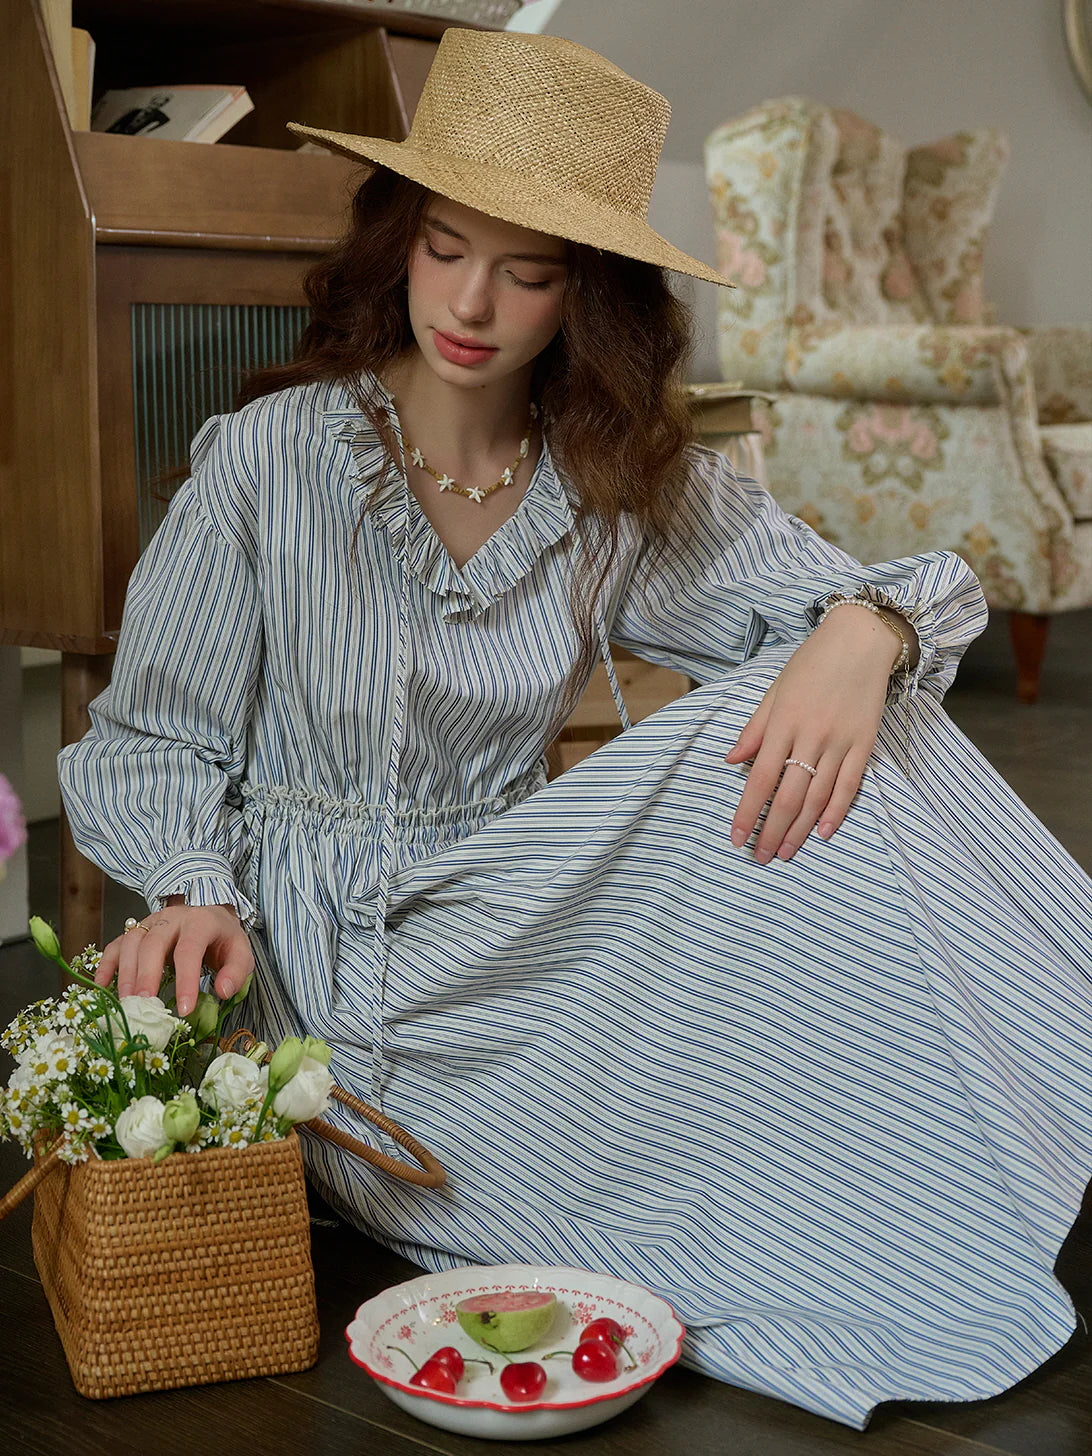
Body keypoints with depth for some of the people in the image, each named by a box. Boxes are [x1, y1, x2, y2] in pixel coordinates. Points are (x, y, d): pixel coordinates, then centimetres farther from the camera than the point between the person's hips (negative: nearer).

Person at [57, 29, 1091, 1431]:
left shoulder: (631, 482, 1)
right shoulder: (267, 459, -11)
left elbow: (871, 597, -2)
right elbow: (156, 739, -3)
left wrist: (863, 632, -26)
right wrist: (193, 895, -23)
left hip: (517, 936, 4)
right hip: (329, 973, -4)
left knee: (840, 737, -18)